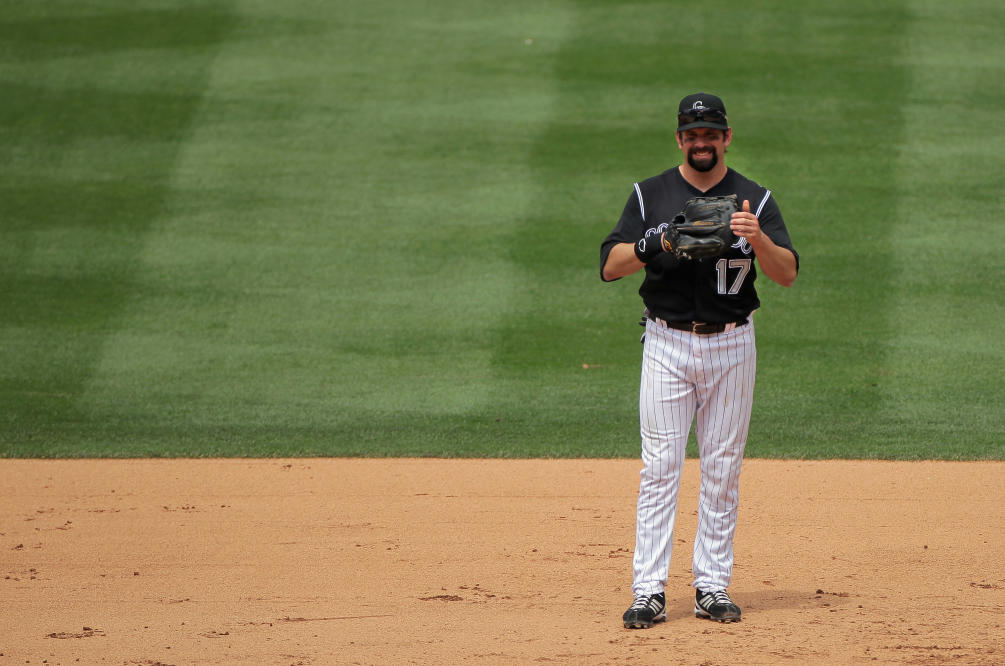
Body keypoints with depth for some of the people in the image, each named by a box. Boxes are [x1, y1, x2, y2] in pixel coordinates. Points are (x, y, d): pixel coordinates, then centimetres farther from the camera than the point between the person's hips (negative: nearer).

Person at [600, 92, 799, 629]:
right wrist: (652, 243, -22)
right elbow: (610, 266, -4)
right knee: (659, 468, -6)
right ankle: (649, 592, -8)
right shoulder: (650, 196, 4)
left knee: (723, 470, 4)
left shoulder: (754, 200, 3)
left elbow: (787, 273, -9)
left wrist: (757, 238, -28)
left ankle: (712, 586, 11)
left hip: (731, 347, 1)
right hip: (667, 343, -1)